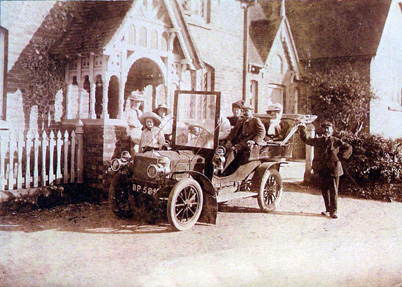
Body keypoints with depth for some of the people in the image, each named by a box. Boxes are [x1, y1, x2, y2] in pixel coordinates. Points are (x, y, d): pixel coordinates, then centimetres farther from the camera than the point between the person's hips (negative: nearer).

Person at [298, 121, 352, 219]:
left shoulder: (336, 141, 2)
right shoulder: (318, 141, 10)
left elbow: (348, 148, 10)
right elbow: (305, 139, 16)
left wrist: (339, 155, 0)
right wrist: (302, 129, 6)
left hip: (333, 169, -3)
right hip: (322, 169, 3)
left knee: (333, 191, -2)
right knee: (324, 190, 8)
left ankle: (334, 211, 4)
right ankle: (328, 210, 19)